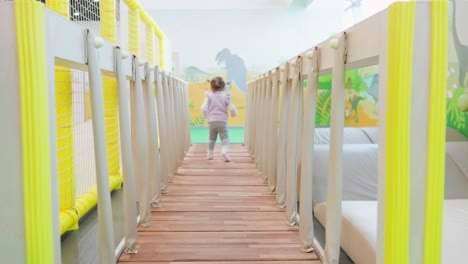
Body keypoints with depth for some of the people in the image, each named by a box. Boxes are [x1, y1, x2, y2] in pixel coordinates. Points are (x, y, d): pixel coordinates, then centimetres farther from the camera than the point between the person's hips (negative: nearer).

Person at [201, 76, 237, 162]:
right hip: (222, 121, -2)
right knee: (225, 138, -2)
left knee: (212, 138, 18)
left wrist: (206, 116, 17)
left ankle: (210, 154, 22)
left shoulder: (209, 96, 3)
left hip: (211, 122, 2)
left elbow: (203, 108, -3)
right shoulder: (225, 96, 2)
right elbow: (232, 109, -3)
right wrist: (233, 113, 20)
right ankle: (225, 150, -27)